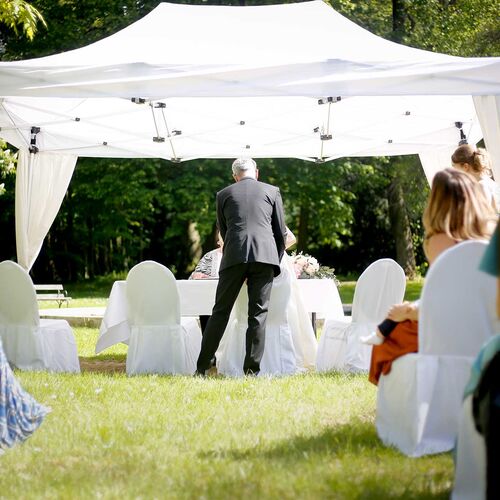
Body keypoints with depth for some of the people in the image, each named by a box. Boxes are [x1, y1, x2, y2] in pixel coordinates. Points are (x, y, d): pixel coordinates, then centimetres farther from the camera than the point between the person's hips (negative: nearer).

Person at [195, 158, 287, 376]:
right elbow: (281, 232, 14)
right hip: (265, 255, 0)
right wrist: (276, 262, 24)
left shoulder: (224, 194, 17)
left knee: (220, 311, 6)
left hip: (234, 256, 1)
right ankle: (252, 370, -1)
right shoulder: (272, 191, 15)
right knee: (258, 313, 2)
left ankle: (202, 368, 7)